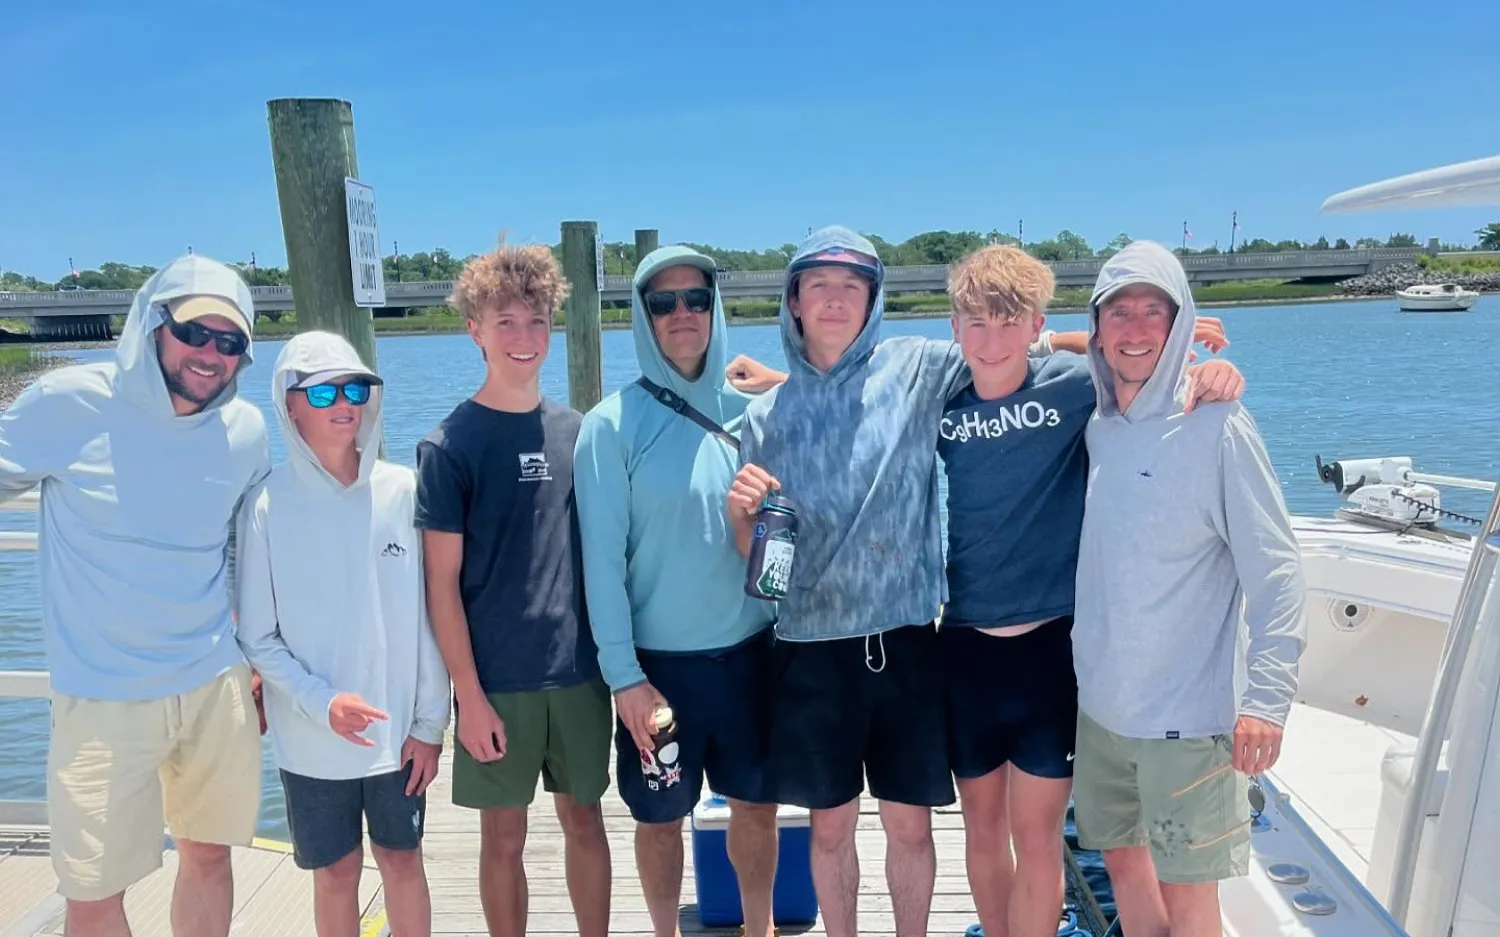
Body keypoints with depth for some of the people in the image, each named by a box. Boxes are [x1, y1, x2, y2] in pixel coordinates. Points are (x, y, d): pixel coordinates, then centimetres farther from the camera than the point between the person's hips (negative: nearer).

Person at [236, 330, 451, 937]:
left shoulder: (401, 492, -7)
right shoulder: (268, 505, -9)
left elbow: (426, 617, -3)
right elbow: (257, 637, -5)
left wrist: (430, 724, -2)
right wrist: (321, 702, -18)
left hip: (398, 732, 1)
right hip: (311, 740, 0)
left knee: (402, 860, 14)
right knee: (336, 871, 14)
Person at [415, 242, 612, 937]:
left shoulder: (577, 432, 3)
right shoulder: (448, 446, -8)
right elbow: (442, 582, -8)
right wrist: (468, 694, -11)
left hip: (580, 670, 3)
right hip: (496, 681, -3)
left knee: (584, 819, 14)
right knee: (503, 835, 10)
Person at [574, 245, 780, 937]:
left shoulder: (747, 413, 2)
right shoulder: (613, 424, -9)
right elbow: (602, 557, -11)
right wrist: (623, 673, -13)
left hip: (749, 651, 3)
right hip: (660, 661, -3)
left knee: (757, 803, 16)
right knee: (661, 817, 12)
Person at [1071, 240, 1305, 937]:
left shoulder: (1216, 427, -11)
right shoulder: (1094, 427, 5)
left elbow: (1275, 568, -13)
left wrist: (1266, 697, -19)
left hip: (1186, 713, -5)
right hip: (1100, 703, 5)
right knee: (1122, 858, 18)